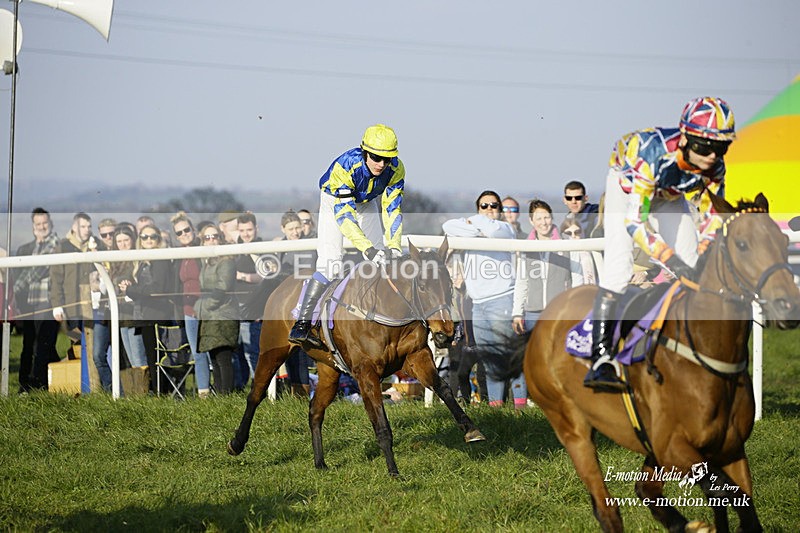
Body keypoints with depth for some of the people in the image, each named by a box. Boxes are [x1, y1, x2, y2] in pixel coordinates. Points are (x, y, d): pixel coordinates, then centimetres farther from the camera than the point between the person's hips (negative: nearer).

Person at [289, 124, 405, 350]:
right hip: (335, 201, -5)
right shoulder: (345, 166, -40)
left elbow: (392, 208, -21)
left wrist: (393, 246, -34)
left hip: (366, 202, 5)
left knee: (379, 259, -4)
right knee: (330, 264, -20)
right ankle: (301, 326, -23)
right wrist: (367, 248, -50)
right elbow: (343, 214, -42)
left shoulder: (396, 169, -26)